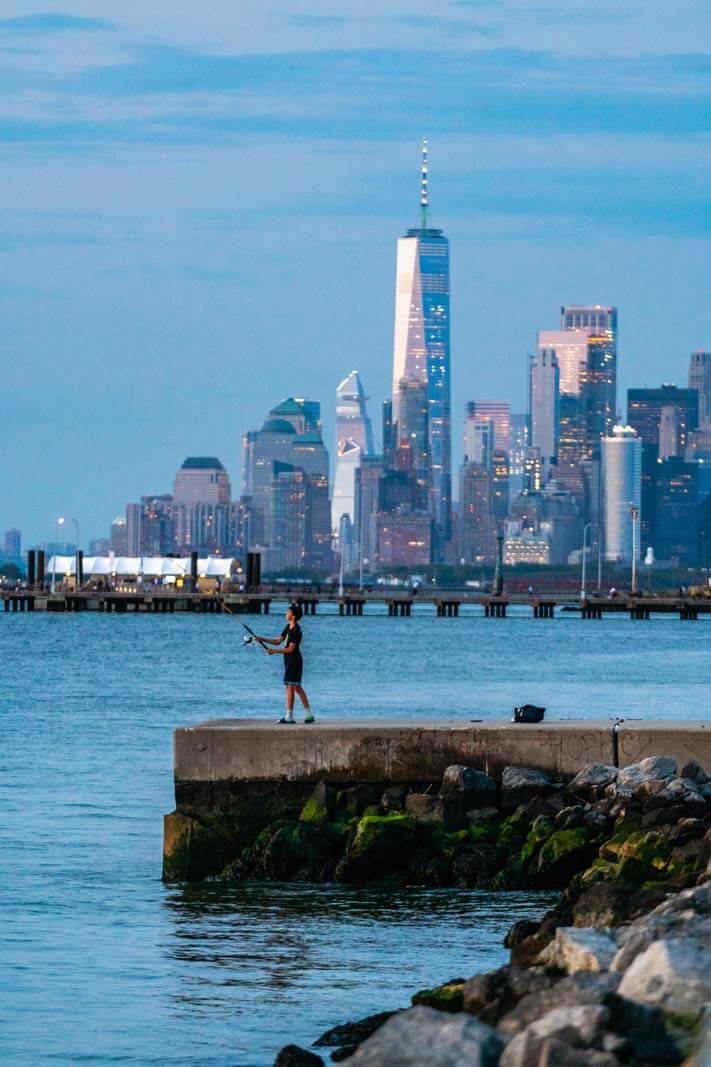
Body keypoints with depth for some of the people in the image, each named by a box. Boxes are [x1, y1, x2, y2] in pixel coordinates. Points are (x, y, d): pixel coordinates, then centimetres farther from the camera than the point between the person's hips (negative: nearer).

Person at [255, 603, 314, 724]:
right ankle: (308, 715, 13)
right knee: (297, 688, 11)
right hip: (290, 661, 10)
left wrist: (275, 651, -16)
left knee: (290, 687, -8)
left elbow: (291, 649, -18)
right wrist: (263, 639, 7)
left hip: (293, 661, -10)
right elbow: (278, 641, 16)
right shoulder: (288, 627, 13)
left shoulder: (296, 630, -16)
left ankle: (289, 716, -5)